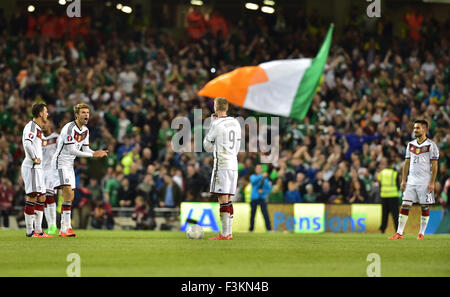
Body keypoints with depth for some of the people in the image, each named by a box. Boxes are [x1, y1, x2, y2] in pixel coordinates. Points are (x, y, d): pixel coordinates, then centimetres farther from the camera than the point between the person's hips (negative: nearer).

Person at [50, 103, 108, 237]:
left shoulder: (85, 130, 9)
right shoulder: (69, 128, -19)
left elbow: (85, 149, 13)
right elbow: (71, 150, -24)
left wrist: (99, 153, -7)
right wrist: (93, 155, -25)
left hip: (69, 165, 9)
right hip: (60, 162, -9)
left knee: (70, 197, 9)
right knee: (68, 194, -19)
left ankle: (65, 228, 14)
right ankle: (65, 228, -20)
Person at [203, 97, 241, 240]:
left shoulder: (217, 125, -11)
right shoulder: (235, 123, 12)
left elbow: (208, 146, 1)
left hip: (221, 165, -8)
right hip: (233, 164, 8)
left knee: (223, 199, -8)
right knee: (228, 200, 13)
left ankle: (225, 234, -11)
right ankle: (229, 232, 14)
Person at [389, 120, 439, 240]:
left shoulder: (431, 145, -4)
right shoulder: (411, 145, 12)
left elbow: (434, 166, -6)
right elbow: (406, 164, 14)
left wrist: (432, 183, -13)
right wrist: (403, 180, 7)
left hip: (425, 181, -5)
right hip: (411, 180, 5)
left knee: (425, 207, 0)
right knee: (405, 205, -2)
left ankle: (421, 233, 8)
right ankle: (399, 233, -3)